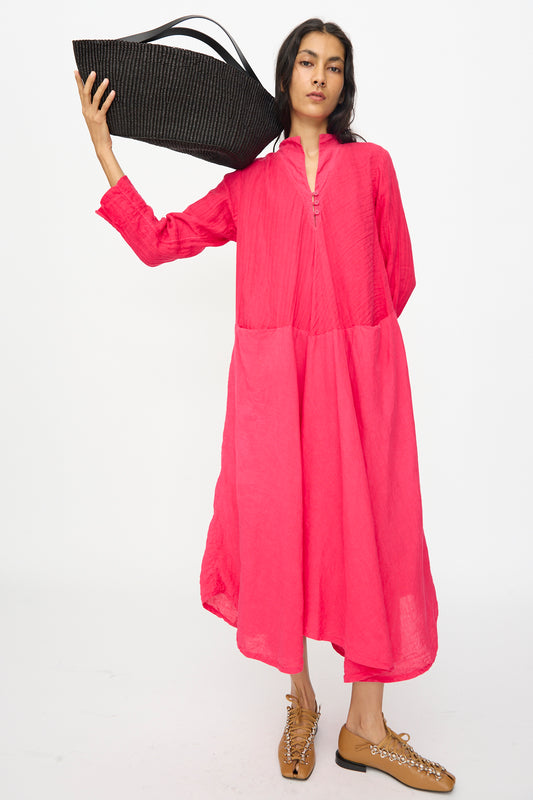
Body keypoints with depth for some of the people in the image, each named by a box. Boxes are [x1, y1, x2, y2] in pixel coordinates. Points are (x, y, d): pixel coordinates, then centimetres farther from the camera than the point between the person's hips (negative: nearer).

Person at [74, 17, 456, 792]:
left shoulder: (371, 163, 13)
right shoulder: (250, 180, 13)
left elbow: (398, 277, 13)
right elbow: (159, 240, 8)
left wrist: (346, 333, 9)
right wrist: (104, 150, 7)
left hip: (359, 374, 0)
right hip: (272, 377, 0)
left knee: (367, 531, 0)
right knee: (278, 526, 1)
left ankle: (364, 726, 13)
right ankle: (301, 700, 23)